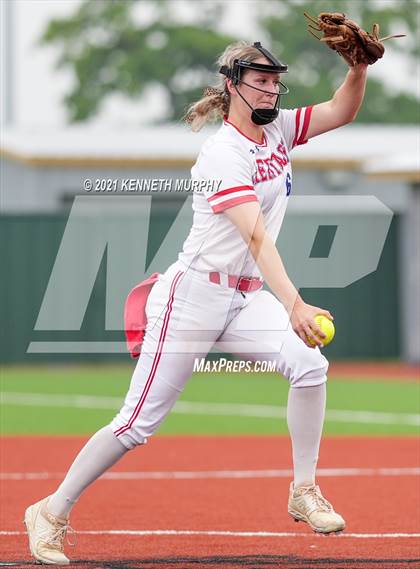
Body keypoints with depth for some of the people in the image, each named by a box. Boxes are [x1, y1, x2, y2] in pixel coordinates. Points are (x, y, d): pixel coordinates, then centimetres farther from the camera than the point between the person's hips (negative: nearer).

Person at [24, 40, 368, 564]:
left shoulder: (276, 130, 5)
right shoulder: (222, 154, -20)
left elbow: (341, 111, 7)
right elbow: (256, 237, -31)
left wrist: (360, 66, -14)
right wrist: (294, 306, -41)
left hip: (247, 300, 7)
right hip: (194, 297, -7)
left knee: (309, 364, -16)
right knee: (140, 421, -5)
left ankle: (304, 492, -4)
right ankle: (53, 511, 8)